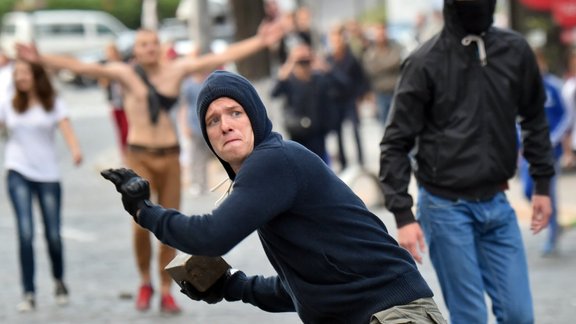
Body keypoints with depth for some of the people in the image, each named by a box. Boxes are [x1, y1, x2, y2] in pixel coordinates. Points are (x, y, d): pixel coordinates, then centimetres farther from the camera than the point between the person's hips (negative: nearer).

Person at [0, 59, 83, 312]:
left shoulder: (53, 104, 2)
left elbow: (66, 127, -12)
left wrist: (75, 149, -31)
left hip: (48, 174, 0)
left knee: (53, 234, 2)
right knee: (25, 232, -13)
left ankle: (59, 281, 31)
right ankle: (29, 293, -7)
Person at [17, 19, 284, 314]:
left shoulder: (177, 69, 3)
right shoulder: (125, 74, -4)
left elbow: (223, 56, 4)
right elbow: (81, 67, -13)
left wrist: (261, 42, 1)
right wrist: (41, 59, -24)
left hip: (170, 156, 3)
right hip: (139, 156, -3)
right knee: (142, 223, -14)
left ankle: (166, 292, 16)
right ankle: (145, 282, 10)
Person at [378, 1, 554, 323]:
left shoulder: (515, 50, 1)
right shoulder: (425, 62, -9)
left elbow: (534, 119, 16)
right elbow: (396, 144, -6)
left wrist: (543, 184, 13)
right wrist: (403, 214, -12)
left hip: (497, 204, 4)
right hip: (446, 206, -4)